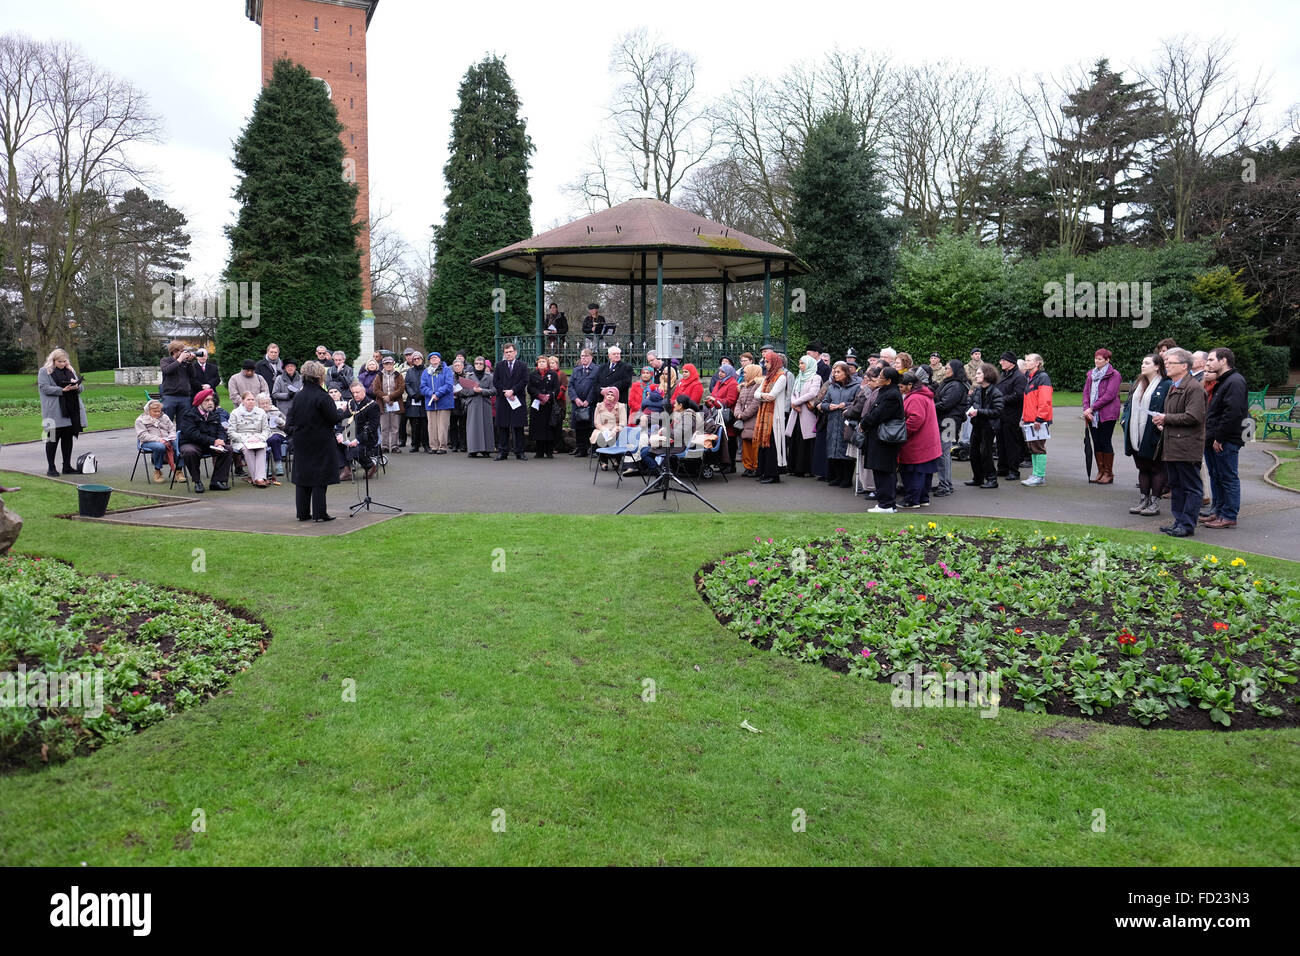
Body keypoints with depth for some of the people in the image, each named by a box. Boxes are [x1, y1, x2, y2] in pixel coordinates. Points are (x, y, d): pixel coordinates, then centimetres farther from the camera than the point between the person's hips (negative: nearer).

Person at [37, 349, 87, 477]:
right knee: (53, 439, -2)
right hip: (54, 412, -5)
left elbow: (81, 387, 15)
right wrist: (62, 390, -20)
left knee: (68, 438, 8)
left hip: (71, 411, 5)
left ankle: (67, 466, 15)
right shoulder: (44, 372, 1)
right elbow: (44, 388, -11)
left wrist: (77, 386, -8)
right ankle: (51, 468, 5)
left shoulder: (70, 370, 17)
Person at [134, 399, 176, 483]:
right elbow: (142, 435, -9)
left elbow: (173, 429, 15)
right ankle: (157, 471, -19)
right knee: (160, 447, -39)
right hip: (148, 443, -4)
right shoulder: (140, 420, 3)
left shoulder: (164, 417, 18)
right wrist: (158, 439, -23)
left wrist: (169, 439, -7)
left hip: (166, 441, 4)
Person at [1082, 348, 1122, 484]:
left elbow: (1110, 395, -13)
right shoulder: (1091, 374, 16)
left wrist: (1092, 408, -16)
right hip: (1093, 415, 6)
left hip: (1107, 414, -6)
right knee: (1096, 442, 7)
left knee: (1105, 442, -4)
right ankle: (1101, 472, 15)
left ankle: (1108, 473, 5)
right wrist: (1086, 409, -6)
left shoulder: (1113, 375, -5)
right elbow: (1086, 392, 11)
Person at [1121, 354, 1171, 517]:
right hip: (1137, 435, 7)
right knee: (1142, 468, 13)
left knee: (1156, 468, 2)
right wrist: (1125, 420, 8)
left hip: (1153, 435, -7)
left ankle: (1155, 502, 8)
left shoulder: (1166, 385, -9)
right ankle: (1143, 499, 20)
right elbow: (1128, 403, 21)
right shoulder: (1137, 383, 15)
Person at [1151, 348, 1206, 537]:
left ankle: (1187, 525, 2)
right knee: (1175, 486, 14)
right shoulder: (1172, 387, 18)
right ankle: (1179, 521, 22)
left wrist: (1166, 418, -14)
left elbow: (1193, 417, -21)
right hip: (1172, 446, 10)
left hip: (1187, 447, -10)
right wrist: (1163, 422, 10)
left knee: (1191, 487, -1)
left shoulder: (1194, 388, -13)